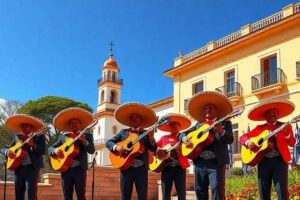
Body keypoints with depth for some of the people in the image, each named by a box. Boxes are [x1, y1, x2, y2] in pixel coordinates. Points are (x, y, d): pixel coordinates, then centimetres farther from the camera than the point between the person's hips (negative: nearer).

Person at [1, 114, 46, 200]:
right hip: (18, 167, 5)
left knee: (31, 191, -12)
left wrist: (33, 145, -25)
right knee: (18, 191, 4)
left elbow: (42, 151, -8)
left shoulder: (39, 136, 4)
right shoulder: (17, 137, 17)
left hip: (32, 167, -5)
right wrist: (7, 152, -5)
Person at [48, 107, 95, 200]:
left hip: (79, 168, -3)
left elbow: (92, 150, -5)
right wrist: (55, 150, -8)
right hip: (65, 169, 3)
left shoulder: (87, 135, 8)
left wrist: (84, 141, -23)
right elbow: (50, 148, 15)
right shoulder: (64, 137, 16)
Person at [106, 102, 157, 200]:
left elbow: (153, 149, 2)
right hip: (126, 168, 0)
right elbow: (108, 142, 11)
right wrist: (116, 147, -10)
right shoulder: (123, 132, 12)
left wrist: (151, 138, -17)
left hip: (141, 168, 0)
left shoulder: (146, 133, 10)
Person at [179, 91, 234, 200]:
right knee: (200, 191, 5)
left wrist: (221, 132, -26)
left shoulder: (225, 123, 9)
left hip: (216, 162, -4)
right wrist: (184, 137, -3)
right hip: (199, 162, 5)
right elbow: (182, 133, 21)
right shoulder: (199, 124, 20)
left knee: (217, 190, -13)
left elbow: (230, 139, -6)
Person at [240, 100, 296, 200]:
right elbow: (243, 137, 14)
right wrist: (248, 142, -9)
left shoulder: (285, 126, 10)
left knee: (282, 191, -9)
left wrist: (287, 134, -23)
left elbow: (292, 143, -2)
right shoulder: (259, 128, 14)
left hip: (279, 160, -2)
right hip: (263, 161, 2)